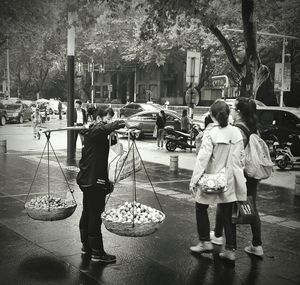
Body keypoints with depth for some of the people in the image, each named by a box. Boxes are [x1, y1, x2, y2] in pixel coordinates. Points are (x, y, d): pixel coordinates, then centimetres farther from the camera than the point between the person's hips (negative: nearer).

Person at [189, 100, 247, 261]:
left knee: (201, 208, 16)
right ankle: (230, 250, 14)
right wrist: (240, 177, 18)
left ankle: (205, 242, 18)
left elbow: (203, 157, -18)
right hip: (230, 180, 5)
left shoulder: (211, 132, -14)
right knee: (227, 213, 10)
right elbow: (241, 157, 8)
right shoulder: (236, 132, 1)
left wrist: (194, 179, -15)